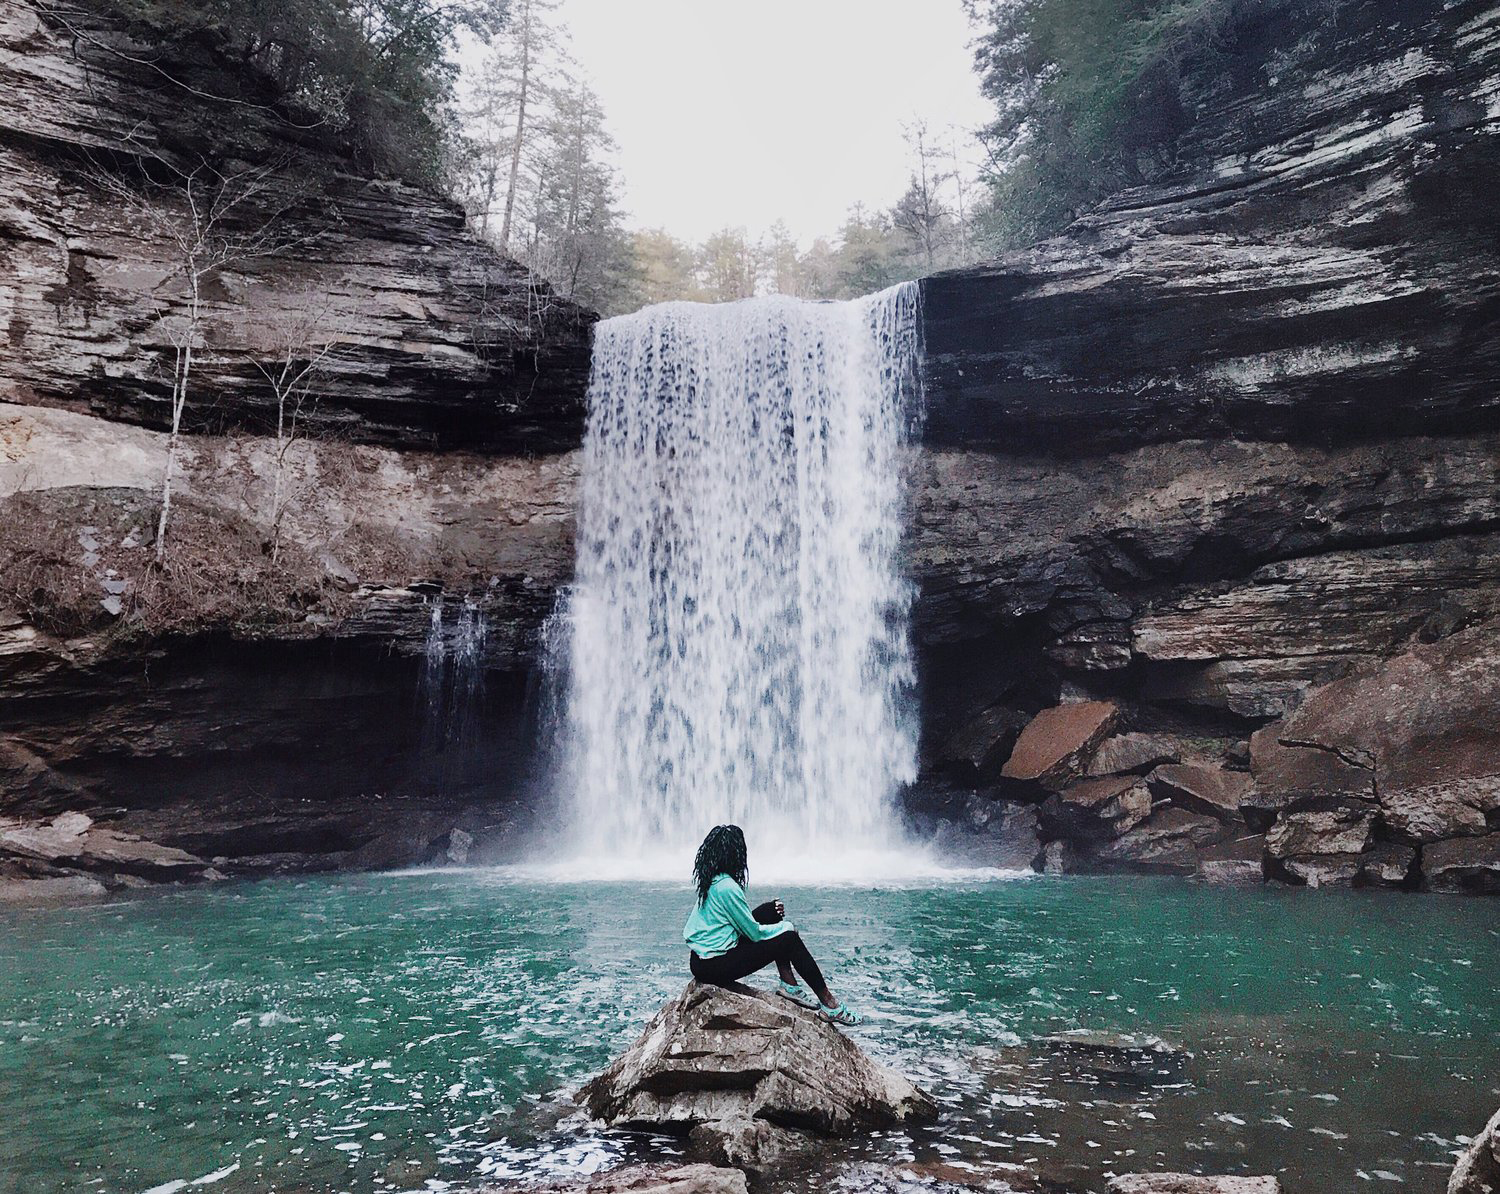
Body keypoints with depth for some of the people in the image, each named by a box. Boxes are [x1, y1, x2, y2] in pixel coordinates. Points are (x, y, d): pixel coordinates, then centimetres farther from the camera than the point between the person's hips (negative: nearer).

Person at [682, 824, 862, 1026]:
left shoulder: (710, 881, 6)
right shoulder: (727, 887, -23)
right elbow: (755, 933, -16)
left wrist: (771, 909, 8)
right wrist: (787, 926, 1)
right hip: (714, 967, -9)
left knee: (770, 911, 11)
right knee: (789, 938, -6)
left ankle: (789, 984, 12)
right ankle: (829, 1005, 3)